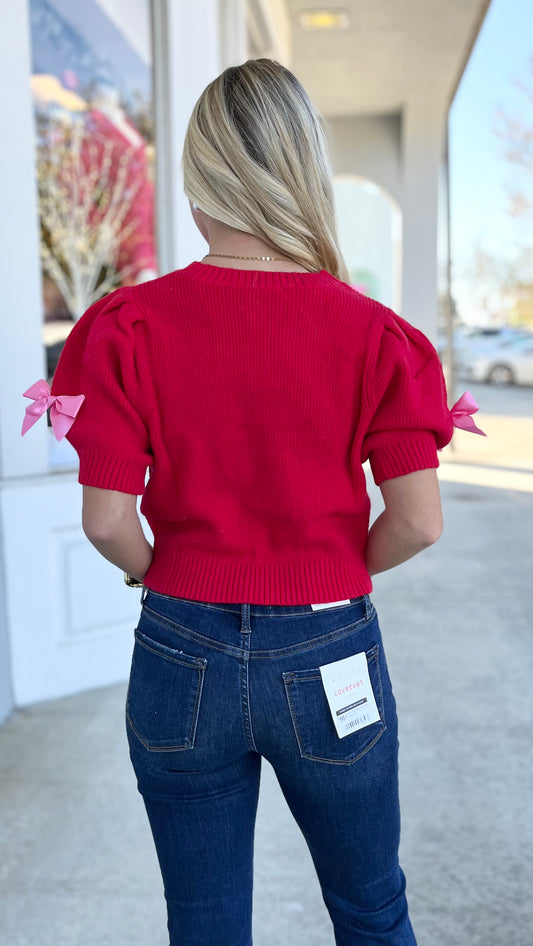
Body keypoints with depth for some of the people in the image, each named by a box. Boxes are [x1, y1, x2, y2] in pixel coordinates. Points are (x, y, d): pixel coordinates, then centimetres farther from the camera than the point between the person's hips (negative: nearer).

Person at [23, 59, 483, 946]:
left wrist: (165, 575, 9)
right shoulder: (372, 331, -10)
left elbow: (107, 519, -11)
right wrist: (336, 572, 7)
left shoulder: (131, 326, -10)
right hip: (328, 661, 0)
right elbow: (418, 523, -12)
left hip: (182, 654, 1)